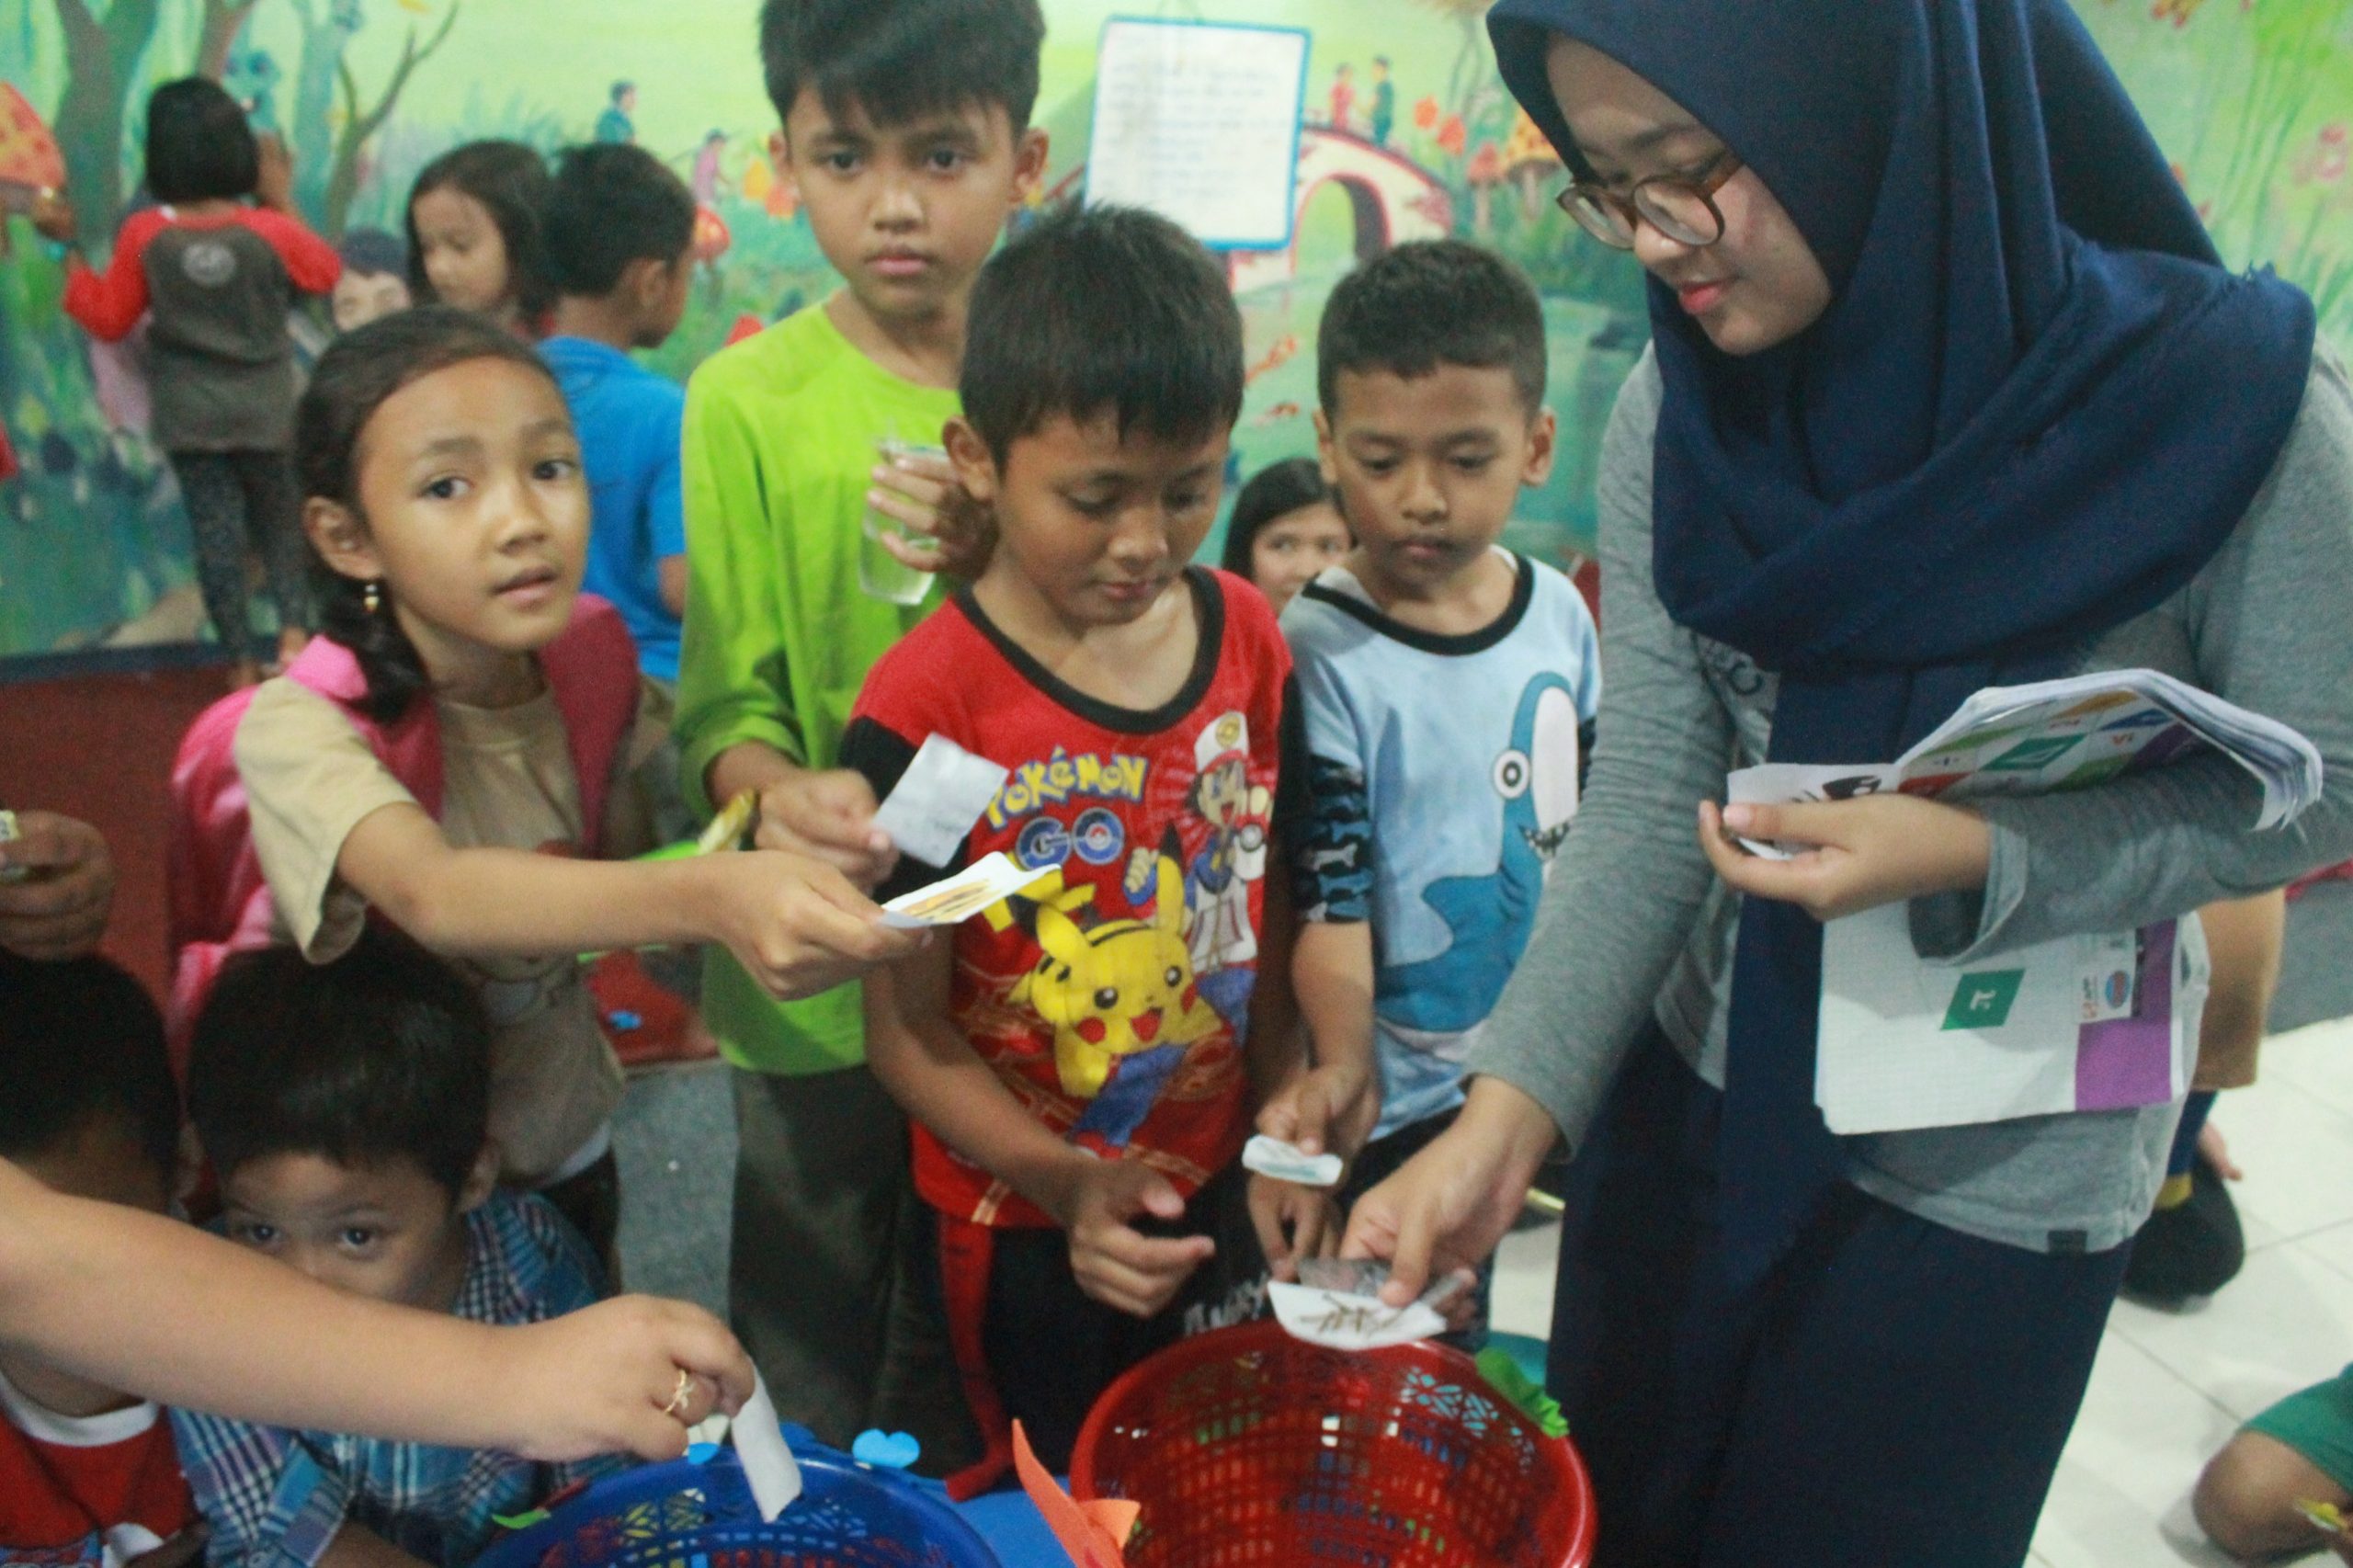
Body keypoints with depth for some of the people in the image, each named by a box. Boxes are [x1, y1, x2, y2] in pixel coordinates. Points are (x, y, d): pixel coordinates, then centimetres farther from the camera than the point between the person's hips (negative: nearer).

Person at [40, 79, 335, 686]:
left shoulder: (144, 234, -10)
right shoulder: (270, 229, -13)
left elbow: (108, 320, 0)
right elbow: (327, 273, 9)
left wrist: (67, 245, 8)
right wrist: (283, 200, 10)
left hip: (189, 419, 0)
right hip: (266, 412, 0)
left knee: (216, 534, 6)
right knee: (281, 521, 16)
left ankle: (244, 662, 10)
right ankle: (293, 630, -1)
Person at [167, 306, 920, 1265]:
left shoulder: (589, 649, -11)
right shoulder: (300, 727, -28)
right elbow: (434, 896, -48)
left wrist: (724, 854, -16)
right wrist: (705, 898, -63)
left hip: (567, 1141, 5)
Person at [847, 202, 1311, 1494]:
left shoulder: (1247, 638, -5)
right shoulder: (926, 709, -20)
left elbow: (1266, 904, 4)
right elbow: (907, 1026, -15)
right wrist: (1069, 1186, -26)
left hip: (1220, 1193, 5)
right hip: (1024, 1231, -4)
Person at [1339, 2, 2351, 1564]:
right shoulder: (1676, 412, -10)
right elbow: (1649, 797, -11)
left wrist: (1974, 857, -26)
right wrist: (1507, 1113, -21)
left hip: (1997, 1178, -3)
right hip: (1701, 1092, 3)